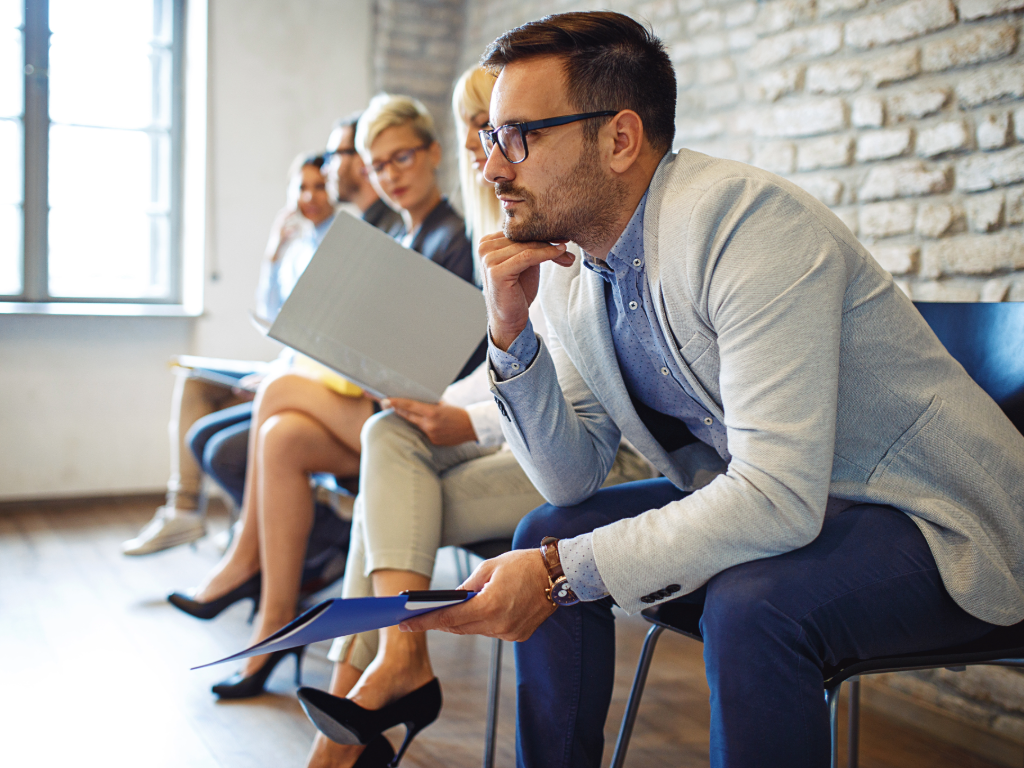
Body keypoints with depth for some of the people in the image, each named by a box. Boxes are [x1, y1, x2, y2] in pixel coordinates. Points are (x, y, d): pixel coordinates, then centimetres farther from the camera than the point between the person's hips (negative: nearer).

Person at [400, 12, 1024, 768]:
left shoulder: (749, 222, -26)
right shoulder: (571, 272, -1)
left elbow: (777, 499, -33)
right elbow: (573, 479, 2)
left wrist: (564, 572, -30)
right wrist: (511, 335, -12)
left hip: (931, 516, -7)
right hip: (760, 499, 8)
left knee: (750, 605, -34)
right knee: (547, 536, 0)